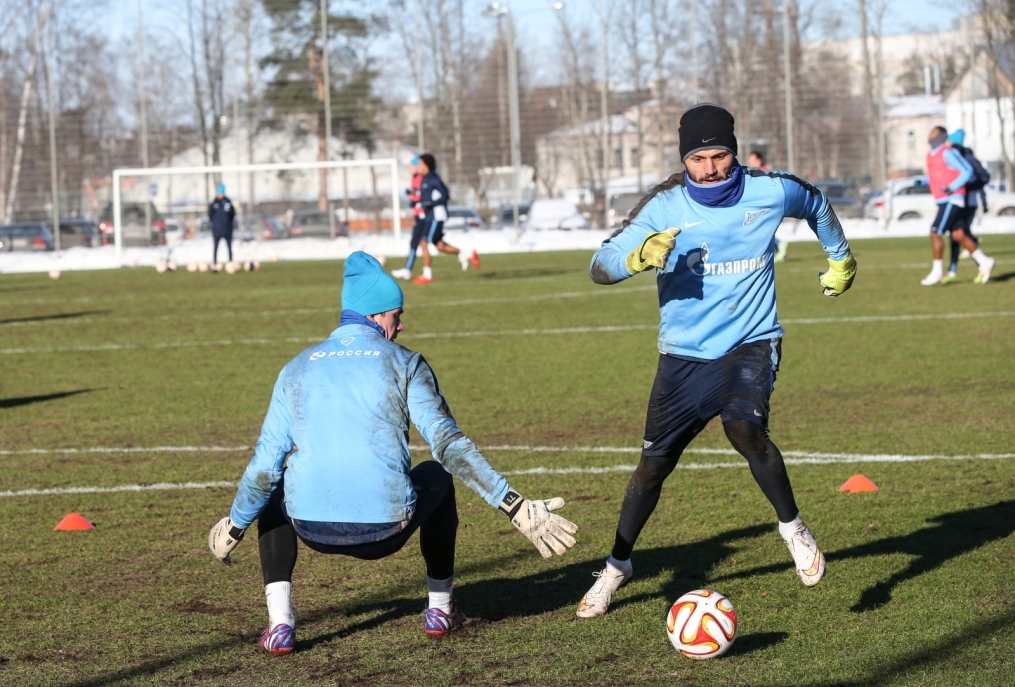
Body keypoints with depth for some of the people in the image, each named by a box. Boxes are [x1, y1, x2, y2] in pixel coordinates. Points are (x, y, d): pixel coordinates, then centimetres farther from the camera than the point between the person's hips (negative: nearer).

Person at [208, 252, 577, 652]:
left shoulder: (296, 368, 11)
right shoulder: (403, 364, 4)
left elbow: (265, 465, 6)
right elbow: (450, 445, -6)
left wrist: (233, 527, 22)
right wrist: (516, 508, -7)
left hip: (313, 529, 1)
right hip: (386, 529, -1)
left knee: (272, 485, 35)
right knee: (438, 476, 30)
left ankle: (279, 624, 18)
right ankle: (441, 610, 36)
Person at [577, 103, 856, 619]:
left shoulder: (770, 191, -7)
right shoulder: (663, 205, -11)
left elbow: (815, 204, 17)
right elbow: (600, 267, -18)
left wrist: (840, 258, 30)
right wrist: (640, 256, -39)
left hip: (752, 342, -1)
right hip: (684, 353, 1)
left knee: (745, 427, -29)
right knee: (654, 462, 4)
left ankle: (793, 529, -7)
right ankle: (617, 566, 24)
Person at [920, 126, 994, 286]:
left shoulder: (947, 153, -13)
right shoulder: (931, 156, 15)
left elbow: (967, 171, -16)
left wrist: (951, 188, -21)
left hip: (952, 200, -9)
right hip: (944, 201, 9)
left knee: (935, 233, -10)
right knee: (958, 235, 3)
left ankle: (937, 271, -5)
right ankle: (984, 263, 7)